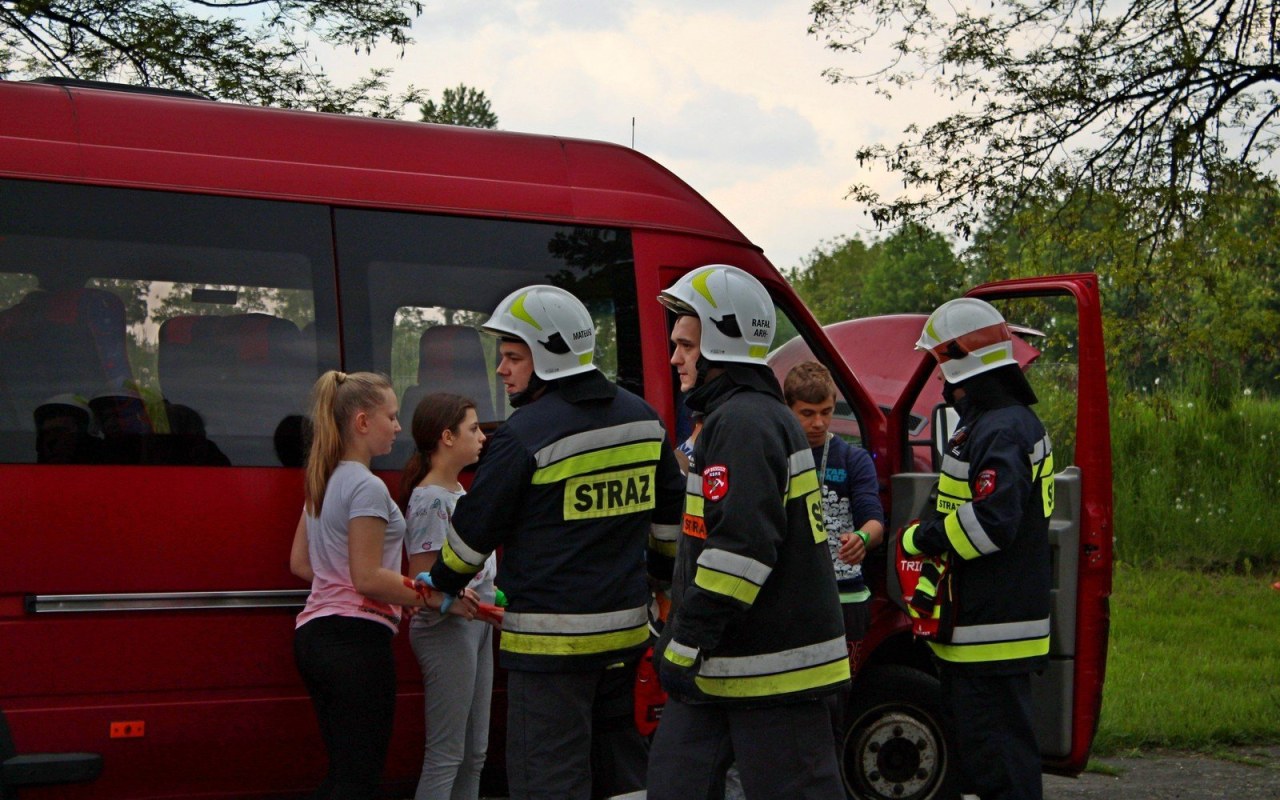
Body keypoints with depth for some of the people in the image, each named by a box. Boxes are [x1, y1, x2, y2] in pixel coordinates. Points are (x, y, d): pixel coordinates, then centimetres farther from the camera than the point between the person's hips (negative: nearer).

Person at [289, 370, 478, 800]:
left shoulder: (324, 481, 14)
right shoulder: (367, 487, -14)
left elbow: (300, 563, 19)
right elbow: (368, 578, -18)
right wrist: (438, 599, -15)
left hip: (314, 633, 10)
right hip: (356, 636, -9)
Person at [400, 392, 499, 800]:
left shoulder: (457, 491, 11)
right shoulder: (430, 500, -16)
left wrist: (492, 595, 6)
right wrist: (473, 603, -30)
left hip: (475, 628, 10)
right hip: (446, 631, -10)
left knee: (474, 753, 14)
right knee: (446, 756, -5)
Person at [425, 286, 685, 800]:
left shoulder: (526, 433, -15)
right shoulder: (640, 417, 8)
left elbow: (475, 529, -6)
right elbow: (672, 517, 18)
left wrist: (441, 584, 12)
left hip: (551, 639, -7)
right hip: (626, 628, 8)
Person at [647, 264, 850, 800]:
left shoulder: (745, 421, -15)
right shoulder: (730, 418, 18)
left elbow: (740, 549, -25)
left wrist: (684, 648, -21)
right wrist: (679, 643, 24)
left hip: (774, 673, -11)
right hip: (724, 670, 11)